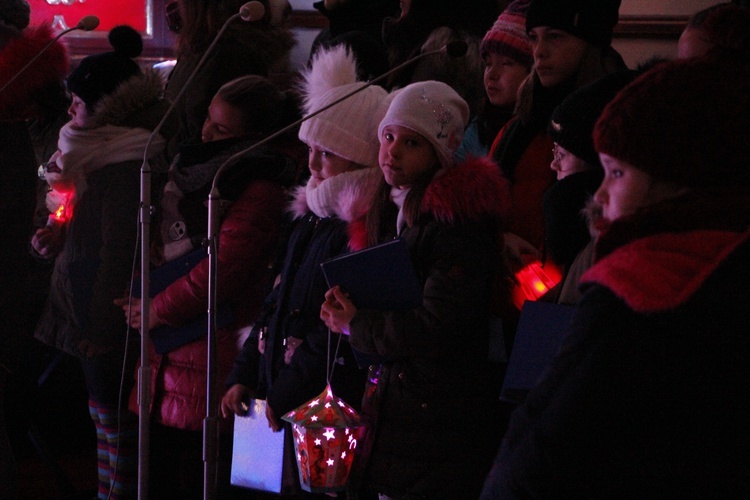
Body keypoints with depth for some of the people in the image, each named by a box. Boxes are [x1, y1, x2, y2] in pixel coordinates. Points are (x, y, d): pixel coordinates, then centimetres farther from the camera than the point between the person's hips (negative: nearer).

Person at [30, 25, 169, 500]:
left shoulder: (123, 167, -22)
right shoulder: (100, 152, 10)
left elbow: (117, 249, -22)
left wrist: (100, 326, -19)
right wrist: (57, 235, 2)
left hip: (107, 312, -10)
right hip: (91, 305, 10)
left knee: (113, 413, -1)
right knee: (104, 407, 17)